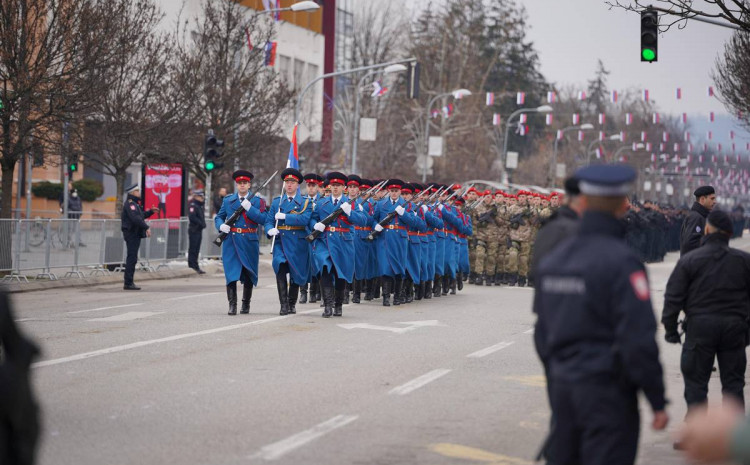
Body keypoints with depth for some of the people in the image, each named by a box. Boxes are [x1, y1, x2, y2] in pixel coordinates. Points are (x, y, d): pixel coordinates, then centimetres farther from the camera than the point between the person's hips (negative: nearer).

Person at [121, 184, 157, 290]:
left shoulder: (134, 203, 20)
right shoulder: (130, 204, -14)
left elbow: (141, 216, 27)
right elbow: (135, 218, -24)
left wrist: (151, 211, 15)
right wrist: (146, 228, -25)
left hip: (135, 234, 11)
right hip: (131, 233, -11)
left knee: (132, 258, 12)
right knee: (132, 258, -10)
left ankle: (129, 282, 17)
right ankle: (128, 283, -10)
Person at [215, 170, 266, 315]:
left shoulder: (257, 201, 4)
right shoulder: (228, 200, 10)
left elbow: (263, 220, -8)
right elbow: (218, 217, 15)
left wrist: (249, 208, -17)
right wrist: (221, 226, -7)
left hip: (249, 243, 0)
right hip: (231, 242, 1)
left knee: (248, 275, 8)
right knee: (231, 273, -9)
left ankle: (246, 304, 22)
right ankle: (232, 304, -9)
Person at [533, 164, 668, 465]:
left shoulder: (553, 259, 7)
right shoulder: (621, 262, -16)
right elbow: (639, 341, -19)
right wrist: (658, 402, -12)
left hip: (563, 388, 7)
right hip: (608, 392, -7)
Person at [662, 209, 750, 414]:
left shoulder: (688, 260, -5)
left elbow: (673, 297, -5)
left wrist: (670, 328, 4)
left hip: (700, 327, -2)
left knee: (695, 382, 6)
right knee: (733, 382, 11)